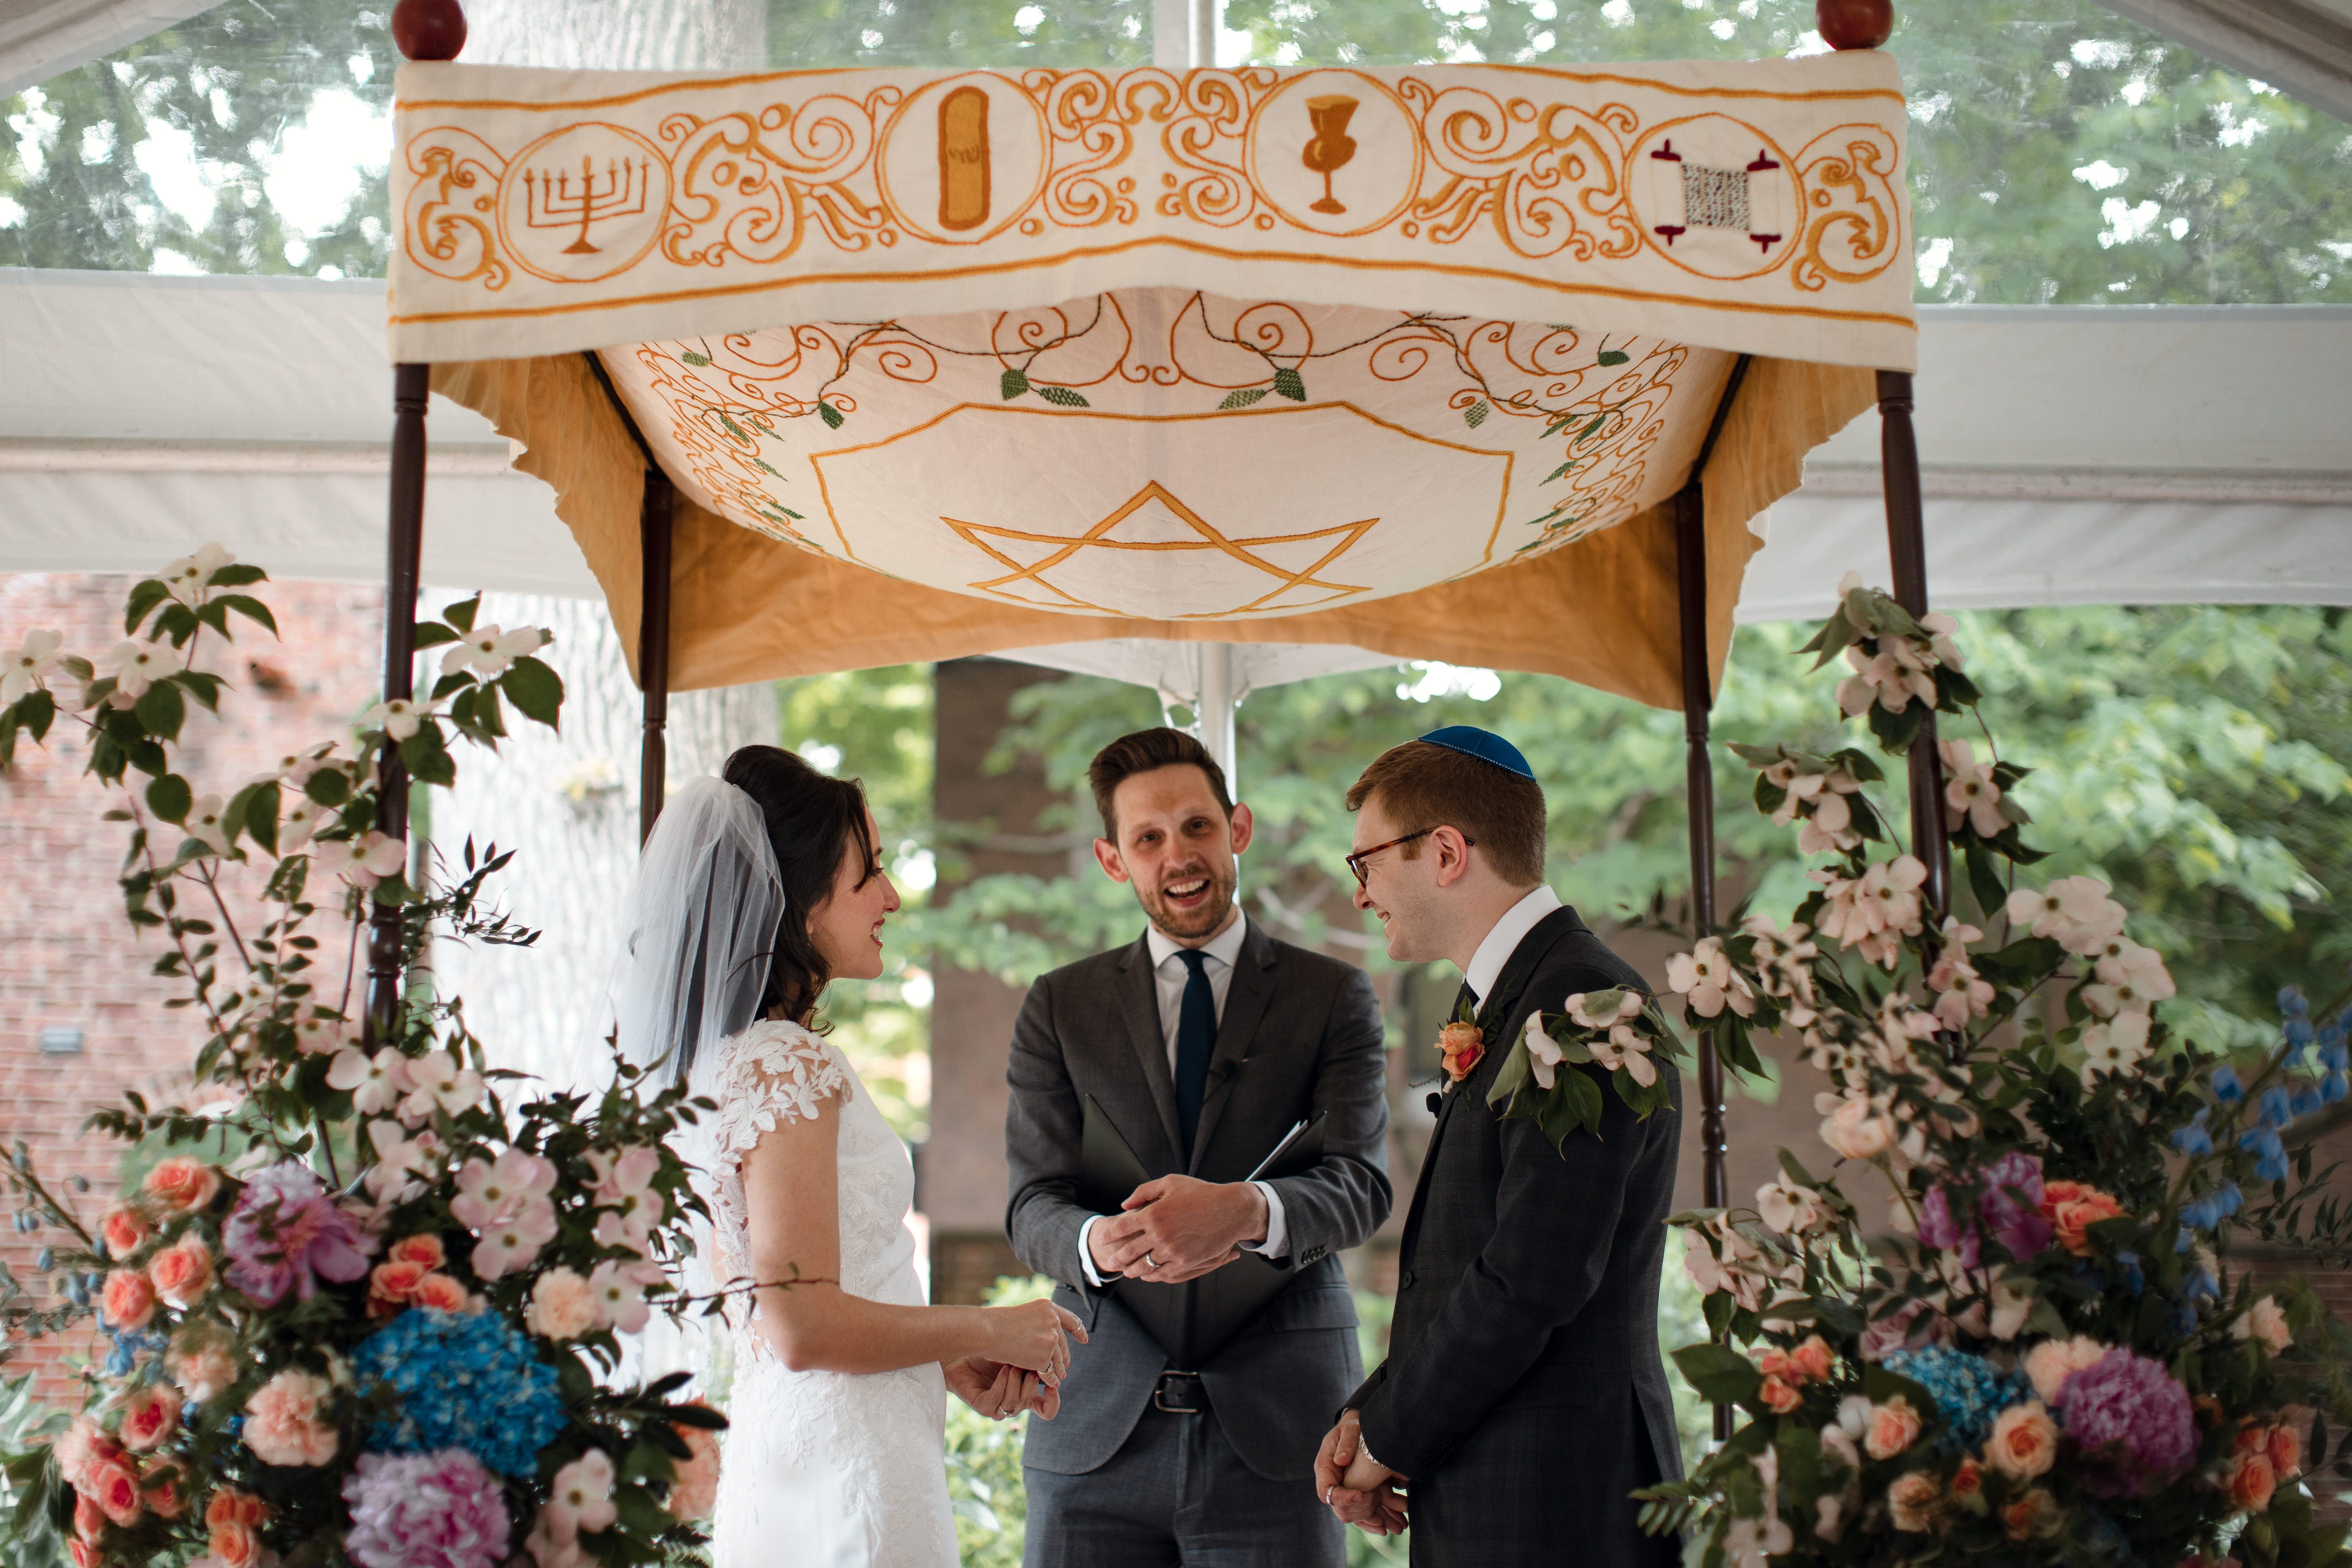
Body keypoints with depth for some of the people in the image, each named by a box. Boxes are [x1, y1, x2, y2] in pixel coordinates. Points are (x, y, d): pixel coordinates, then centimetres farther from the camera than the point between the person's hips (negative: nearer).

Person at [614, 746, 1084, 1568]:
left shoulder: (727, 1059, 13)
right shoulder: (791, 1067, -16)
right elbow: (802, 1327, -21)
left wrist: (953, 1365, 10)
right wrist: (986, 1330, -9)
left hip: (769, 1460, 10)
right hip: (849, 1469, -10)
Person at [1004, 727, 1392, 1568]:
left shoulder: (1334, 995, 6)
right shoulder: (1059, 1008, 11)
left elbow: (1359, 1182, -6)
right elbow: (1034, 1204, 2)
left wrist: (1247, 1211, -28)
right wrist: (1100, 1244, -22)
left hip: (1276, 1433, -1)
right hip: (1097, 1434, 1)